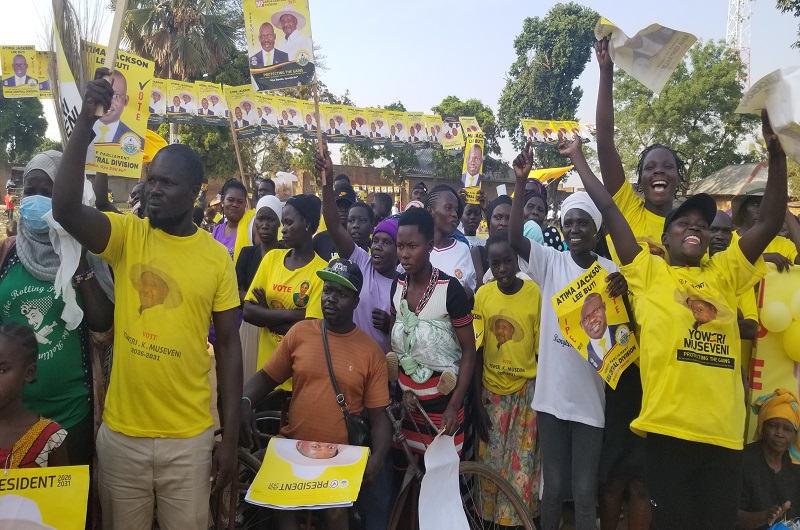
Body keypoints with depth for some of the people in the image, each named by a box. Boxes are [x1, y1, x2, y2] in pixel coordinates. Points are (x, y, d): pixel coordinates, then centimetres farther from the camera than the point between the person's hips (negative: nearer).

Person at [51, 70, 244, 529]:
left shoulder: (217, 258, -5)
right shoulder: (126, 236, -3)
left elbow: (228, 345, -1)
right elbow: (65, 208, -22)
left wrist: (231, 439, -1)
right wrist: (86, 123, -27)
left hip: (190, 437, -1)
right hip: (121, 432, 1)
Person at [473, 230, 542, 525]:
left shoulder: (535, 293, -12)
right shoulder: (482, 295, -6)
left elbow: (542, 348, -5)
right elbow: (477, 351, -1)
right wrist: (477, 399, -1)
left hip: (527, 390, -2)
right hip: (492, 390, 2)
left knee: (523, 465, 6)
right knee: (491, 464, 13)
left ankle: (519, 518, 26)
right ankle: (492, 517, 32)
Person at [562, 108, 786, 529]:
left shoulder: (724, 274, 14)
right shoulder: (648, 272, 5)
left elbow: (770, 222, 7)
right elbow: (609, 211, 2)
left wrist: (776, 153, 0)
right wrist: (578, 159, 3)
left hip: (724, 430, 3)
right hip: (667, 426, -3)